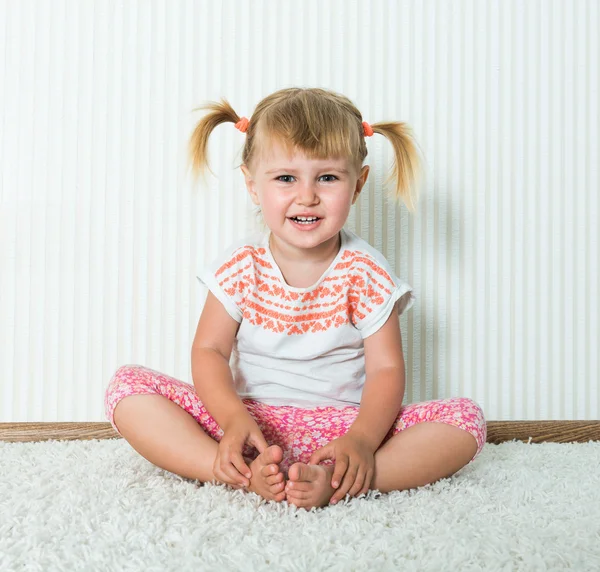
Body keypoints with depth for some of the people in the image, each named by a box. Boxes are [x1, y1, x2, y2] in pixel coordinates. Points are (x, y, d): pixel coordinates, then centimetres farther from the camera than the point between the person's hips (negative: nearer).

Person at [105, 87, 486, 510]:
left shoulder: (364, 271, -4)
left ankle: (336, 482, -38)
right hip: (252, 423, 1)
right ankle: (244, 475, -32)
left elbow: (386, 368, -7)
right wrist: (233, 419, -23)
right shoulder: (241, 264, -1)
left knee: (466, 419, -22)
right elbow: (210, 350, -3)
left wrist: (361, 440, -26)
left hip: (342, 423, 0)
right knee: (128, 387, -17)